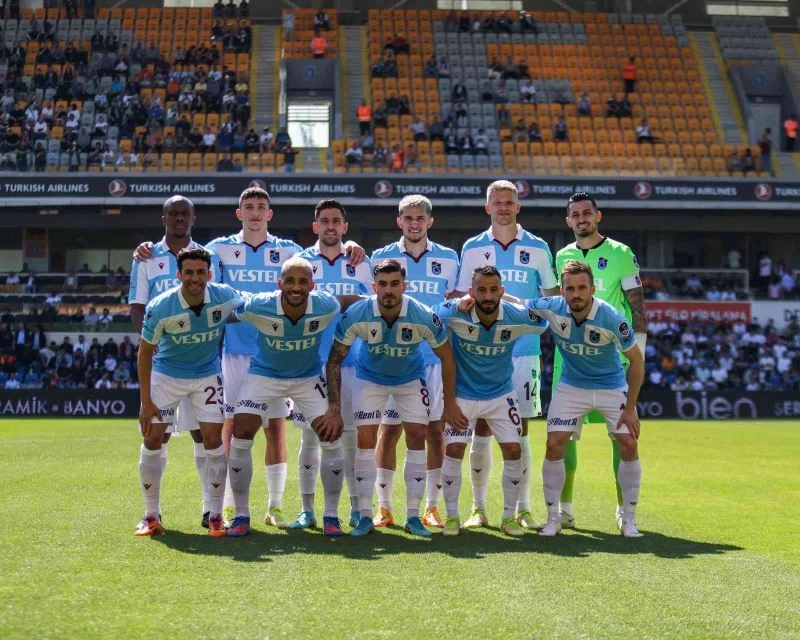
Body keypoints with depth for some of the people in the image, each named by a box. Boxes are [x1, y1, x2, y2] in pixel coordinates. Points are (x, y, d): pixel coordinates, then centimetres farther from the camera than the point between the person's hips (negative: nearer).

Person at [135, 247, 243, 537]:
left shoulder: (225, 297, -20)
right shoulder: (160, 307, -24)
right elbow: (145, 352, -13)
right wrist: (146, 401, -14)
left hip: (207, 376, 1)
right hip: (166, 376, -1)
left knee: (214, 442, -8)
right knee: (152, 441, -4)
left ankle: (215, 516, 4)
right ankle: (151, 515, 10)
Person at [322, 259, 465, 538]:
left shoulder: (424, 317, -29)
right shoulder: (356, 315, -29)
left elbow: (446, 358, -13)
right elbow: (335, 360, -16)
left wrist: (449, 404, -10)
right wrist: (334, 407, -19)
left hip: (411, 379, 0)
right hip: (370, 378, 0)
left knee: (417, 436, -8)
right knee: (365, 438, -11)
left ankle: (413, 515, 1)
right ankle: (365, 515, -3)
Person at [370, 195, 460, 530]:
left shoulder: (448, 258, 8)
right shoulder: (382, 257, 6)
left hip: (435, 357, 1)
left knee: (435, 430, 1)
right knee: (389, 429, -1)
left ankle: (432, 508, 10)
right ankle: (384, 507, 8)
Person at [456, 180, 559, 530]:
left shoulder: (537, 248, 6)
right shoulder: (472, 248, 7)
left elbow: (552, 298, 11)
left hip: (525, 351, 0)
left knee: (520, 429, 2)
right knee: (481, 428, 1)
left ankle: (522, 509, 8)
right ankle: (478, 507, 9)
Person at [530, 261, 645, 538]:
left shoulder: (611, 318, -27)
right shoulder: (552, 308, -21)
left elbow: (636, 360, -15)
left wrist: (630, 408, -15)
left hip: (613, 387, -2)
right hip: (571, 387, 2)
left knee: (628, 445, -11)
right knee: (554, 445, -9)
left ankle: (629, 519, 5)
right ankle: (553, 517, 5)